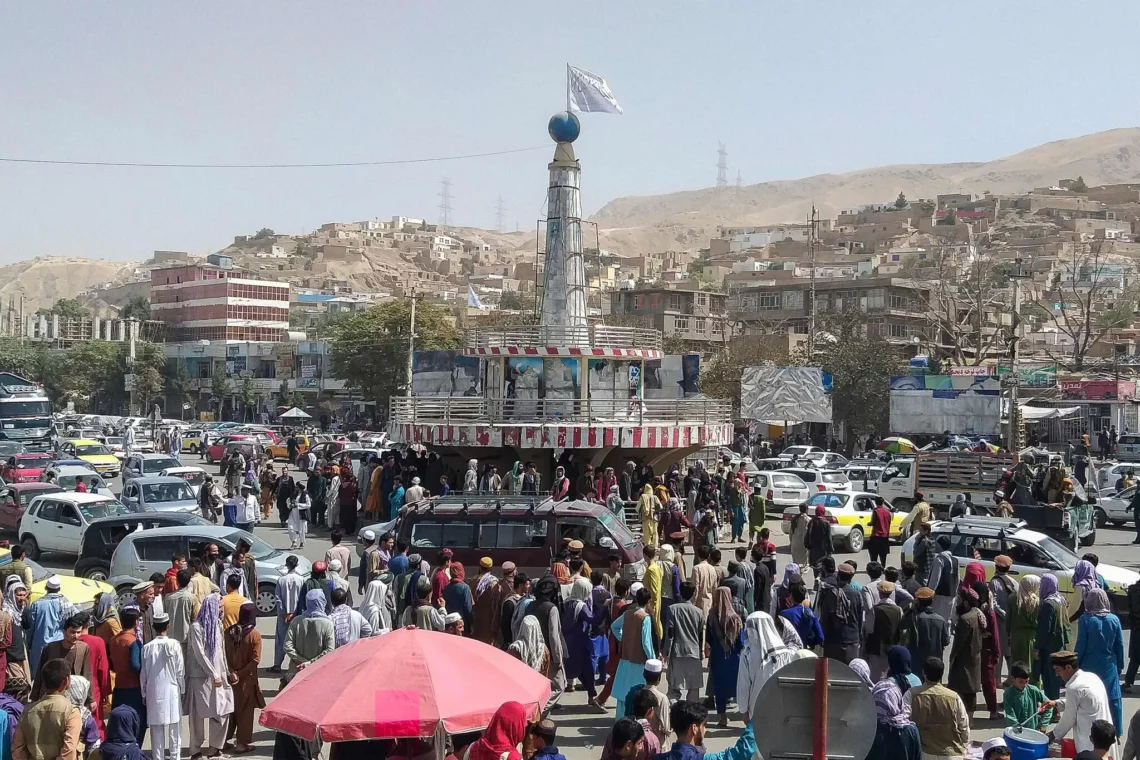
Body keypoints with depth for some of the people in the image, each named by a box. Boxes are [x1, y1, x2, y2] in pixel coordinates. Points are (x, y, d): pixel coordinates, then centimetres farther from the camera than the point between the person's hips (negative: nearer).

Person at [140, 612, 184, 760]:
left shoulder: (147, 647, -6)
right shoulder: (174, 645, -9)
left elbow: (143, 673, 0)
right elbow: (180, 671, -4)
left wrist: (144, 693, 11)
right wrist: (182, 689, 9)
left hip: (154, 692, 1)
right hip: (172, 691, -1)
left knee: (156, 728, 6)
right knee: (174, 726, 9)